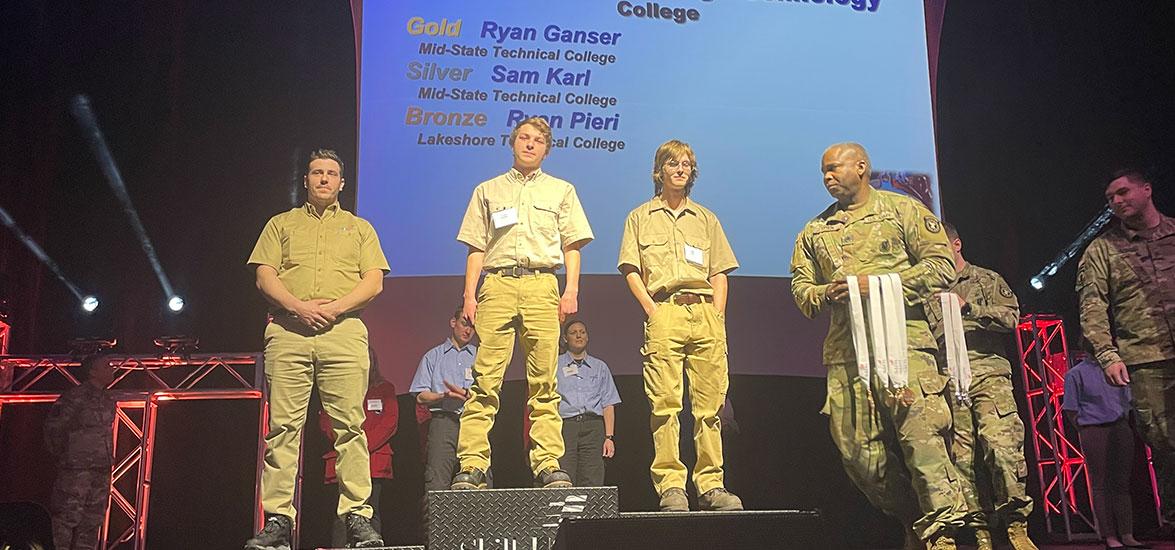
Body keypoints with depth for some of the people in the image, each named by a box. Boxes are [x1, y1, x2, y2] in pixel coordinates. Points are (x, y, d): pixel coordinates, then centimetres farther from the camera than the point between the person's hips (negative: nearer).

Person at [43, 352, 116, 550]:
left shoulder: (108, 401, 13)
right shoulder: (75, 396, -9)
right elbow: (53, 428, -9)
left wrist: (108, 459, 14)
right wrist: (63, 457, -3)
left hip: (101, 471, 7)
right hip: (76, 469, -7)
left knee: (93, 522, 9)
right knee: (66, 518, -5)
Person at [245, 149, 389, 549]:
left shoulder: (359, 228, 21)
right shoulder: (281, 224, 22)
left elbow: (374, 281, 9)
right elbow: (264, 276, 9)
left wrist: (334, 307, -8)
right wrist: (298, 306, -9)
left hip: (344, 332, 0)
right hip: (288, 331, 1)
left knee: (349, 424, -8)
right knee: (283, 425, -4)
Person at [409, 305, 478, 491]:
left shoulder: (479, 356, 22)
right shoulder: (433, 356, 19)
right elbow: (421, 397, 8)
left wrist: (466, 394, -6)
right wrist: (445, 395, -9)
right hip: (444, 419, -1)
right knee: (437, 482, -15)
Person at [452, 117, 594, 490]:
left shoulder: (562, 191, 21)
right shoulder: (488, 191, 21)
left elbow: (572, 246, 15)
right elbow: (476, 248, 15)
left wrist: (571, 290, 0)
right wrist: (469, 296, 4)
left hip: (542, 285, 0)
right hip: (497, 284, 0)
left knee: (543, 382, -4)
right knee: (485, 380, -8)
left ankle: (549, 466, -3)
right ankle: (471, 467, -8)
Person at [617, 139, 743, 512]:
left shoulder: (706, 219, 24)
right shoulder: (640, 218, 16)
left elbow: (719, 273, 19)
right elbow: (631, 271, 7)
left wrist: (716, 315, 5)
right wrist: (651, 310, -6)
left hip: (706, 313, 3)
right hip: (663, 313, -2)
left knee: (710, 402, -2)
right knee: (665, 401, -9)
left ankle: (711, 485, 2)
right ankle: (670, 486, -8)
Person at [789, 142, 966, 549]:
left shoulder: (902, 209, 8)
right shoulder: (815, 231, 22)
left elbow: (942, 263, -1)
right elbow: (800, 286, 18)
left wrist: (879, 284, -10)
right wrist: (826, 294, -5)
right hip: (845, 351, 5)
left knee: (919, 432, -14)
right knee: (857, 450, 2)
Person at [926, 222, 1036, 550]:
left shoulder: (987, 279, 14)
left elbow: (1011, 317, 0)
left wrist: (969, 307, -9)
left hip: (988, 373, -2)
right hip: (948, 381, 3)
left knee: (1001, 444, -17)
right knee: (962, 456, -2)